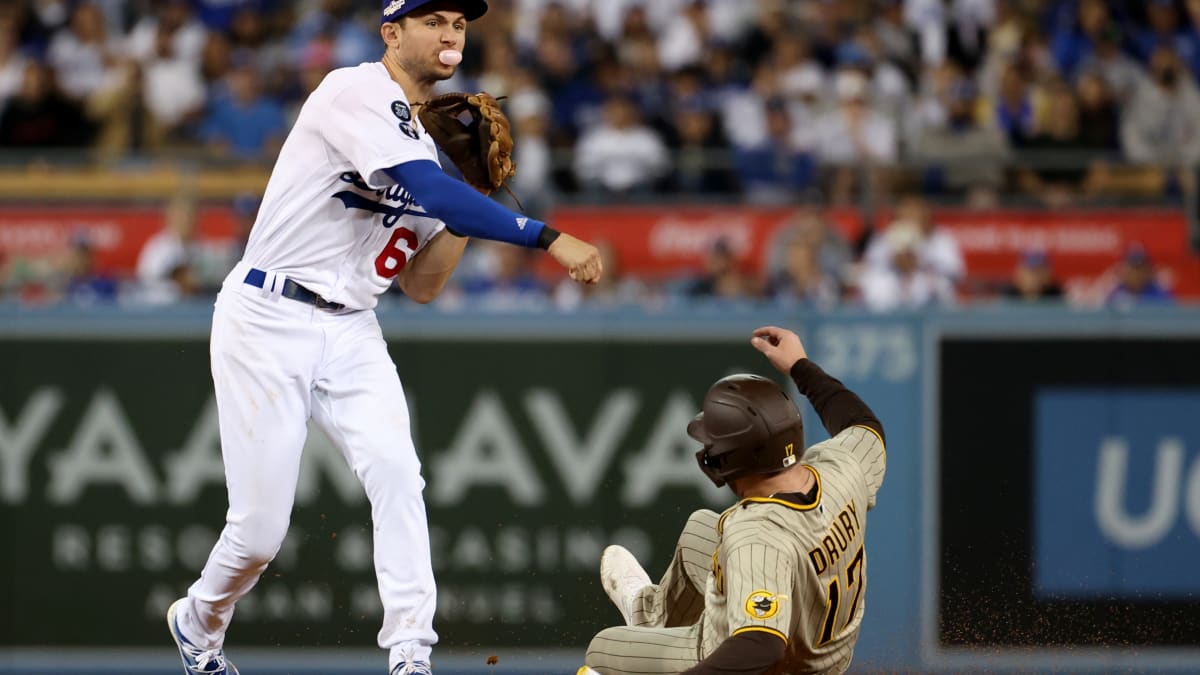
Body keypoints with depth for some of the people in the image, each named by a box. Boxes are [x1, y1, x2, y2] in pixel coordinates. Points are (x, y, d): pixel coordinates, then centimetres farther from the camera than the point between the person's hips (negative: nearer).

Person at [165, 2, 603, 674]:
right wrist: (547, 238, -31)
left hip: (351, 334, 7)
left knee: (396, 471, -18)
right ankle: (200, 621, 27)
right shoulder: (356, 94, -13)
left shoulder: (426, 144, 13)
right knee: (261, 530, -4)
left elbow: (421, 285, 13)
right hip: (269, 323, -7)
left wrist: (475, 194, 2)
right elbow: (433, 192, -27)